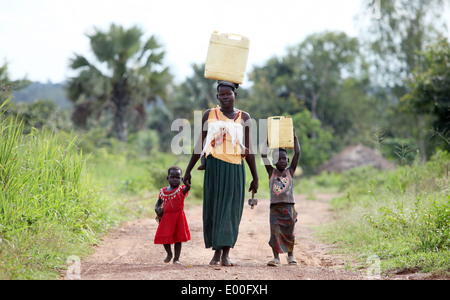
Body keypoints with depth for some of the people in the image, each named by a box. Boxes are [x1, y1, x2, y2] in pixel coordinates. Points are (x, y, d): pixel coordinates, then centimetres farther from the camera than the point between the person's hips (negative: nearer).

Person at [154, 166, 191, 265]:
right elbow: (159, 202, 20)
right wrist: (157, 209, -2)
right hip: (166, 217, 4)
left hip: (178, 217, -3)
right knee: (164, 237, 6)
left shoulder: (181, 190, -6)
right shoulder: (163, 191, 8)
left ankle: (176, 258, 11)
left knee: (178, 238, 1)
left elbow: (187, 188, -29)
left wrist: (187, 183, -52)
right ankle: (169, 254, 32)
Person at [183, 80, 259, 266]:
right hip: (214, 166, 1)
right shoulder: (209, 115, 8)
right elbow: (200, 145, 12)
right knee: (213, 208, 0)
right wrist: (188, 170, 10)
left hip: (235, 167, 0)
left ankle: (226, 253, -4)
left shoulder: (243, 117, 7)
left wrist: (255, 177, 7)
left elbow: (248, 149, 9)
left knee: (231, 208, -4)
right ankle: (217, 252, 9)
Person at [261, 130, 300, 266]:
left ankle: (290, 255, 26)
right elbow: (264, 156, -1)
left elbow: (297, 154, -1)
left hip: (289, 206, 0)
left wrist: (294, 137, -3)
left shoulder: (290, 171, 5)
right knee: (275, 231, -9)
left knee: (289, 232, 6)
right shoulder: (271, 172, 6)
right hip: (275, 206, 0)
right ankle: (276, 257, -3)